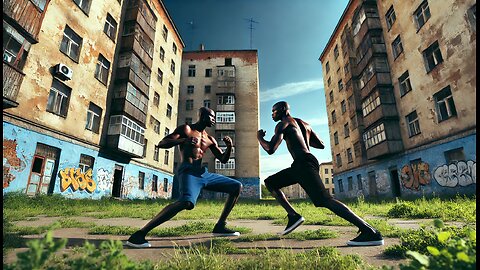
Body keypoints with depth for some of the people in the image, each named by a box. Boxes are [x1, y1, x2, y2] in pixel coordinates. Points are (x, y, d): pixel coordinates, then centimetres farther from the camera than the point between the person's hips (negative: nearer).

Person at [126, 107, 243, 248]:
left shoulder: (210, 139, 22)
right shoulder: (185, 129, 6)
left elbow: (223, 159, 22)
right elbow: (161, 143, -3)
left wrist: (229, 147, 1)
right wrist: (183, 140, -19)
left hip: (204, 173, 8)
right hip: (189, 172, -7)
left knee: (237, 186, 7)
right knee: (187, 202, -37)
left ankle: (220, 226, 8)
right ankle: (139, 235, -28)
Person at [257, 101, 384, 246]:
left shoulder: (282, 124, 1)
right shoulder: (304, 124, 26)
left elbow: (270, 149, -10)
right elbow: (321, 145, 25)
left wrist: (259, 137, 9)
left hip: (303, 163, -10)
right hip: (302, 165, 10)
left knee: (325, 200, -17)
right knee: (270, 182, 13)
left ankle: (371, 232, -17)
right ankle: (293, 216, 3)